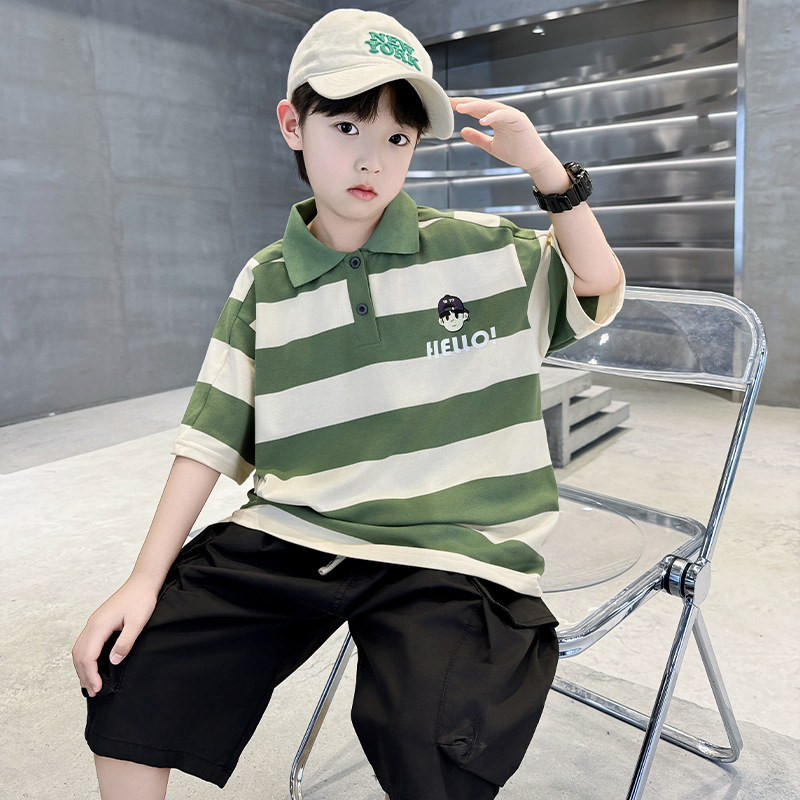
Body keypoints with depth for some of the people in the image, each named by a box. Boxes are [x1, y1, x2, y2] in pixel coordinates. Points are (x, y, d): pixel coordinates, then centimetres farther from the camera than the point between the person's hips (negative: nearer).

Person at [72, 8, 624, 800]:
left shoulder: (482, 247, 2)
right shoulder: (263, 285, 5)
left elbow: (599, 291, 8)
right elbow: (213, 436, 4)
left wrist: (546, 168, -7)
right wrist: (144, 578, 0)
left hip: (452, 551, -2)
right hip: (288, 535, 3)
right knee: (126, 664, -4)